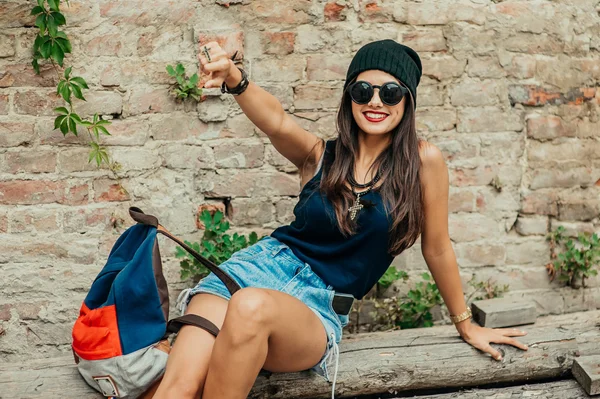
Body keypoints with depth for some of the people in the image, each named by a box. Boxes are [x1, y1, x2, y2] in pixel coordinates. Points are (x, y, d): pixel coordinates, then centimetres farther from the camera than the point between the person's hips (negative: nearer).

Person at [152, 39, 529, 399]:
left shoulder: (423, 161, -1)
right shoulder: (321, 155, 4)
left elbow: (437, 248, 8)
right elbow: (278, 121, -17)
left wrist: (466, 325, 18)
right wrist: (235, 79, -39)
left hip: (319, 307, -1)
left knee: (252, 307, -37)